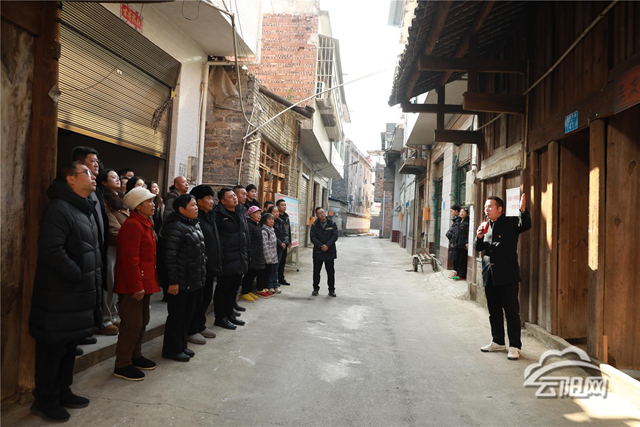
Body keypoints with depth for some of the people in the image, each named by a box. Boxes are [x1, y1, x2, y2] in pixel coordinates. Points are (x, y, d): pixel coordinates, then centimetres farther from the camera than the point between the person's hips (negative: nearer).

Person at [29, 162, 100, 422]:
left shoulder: (86, 210, 15)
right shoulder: (58, 208, -16)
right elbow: (52, 252, -25)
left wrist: (94, 280, 10)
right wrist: (80, 276, -18)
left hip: (80, 296, 9)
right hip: (59, 297, -9)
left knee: (70, 346, 19)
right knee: (53, 349, 4)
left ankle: (63, 392, 34)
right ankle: (44, 401, 19)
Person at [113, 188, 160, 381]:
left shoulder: (145, 225, 15)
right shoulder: (132, 226, -18)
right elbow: (130, 259, -23)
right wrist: (137, 286, -23)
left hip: (144, 283, 10)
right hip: (133, 286, -10)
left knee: (142, 322, 19)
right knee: (132, 325, -3)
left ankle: (135, 356, 33)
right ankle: (122, 366, 9)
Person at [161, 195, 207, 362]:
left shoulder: (194, 224, 12)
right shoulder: (175, 227, -18)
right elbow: (169, 257, -21)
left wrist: (201, 275, 19)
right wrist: (172, 282, -22)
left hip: (193, 280, 9)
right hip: (180, 282, -9)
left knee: (188, 313, 18)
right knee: (177, 315, 3)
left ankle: (182, 346, 32)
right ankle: (172, 349, 18)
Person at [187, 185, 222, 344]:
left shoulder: (210, 217, 14)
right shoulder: (195, 219, -16)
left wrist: (217, 263, 16)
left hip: (210, 266, 9)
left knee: (206, 298, 18)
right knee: (197, 299, 1)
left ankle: (200, 326, 31)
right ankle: (192, 330, 14)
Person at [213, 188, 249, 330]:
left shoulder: (239, 214, 15)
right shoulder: (219, 215, -13)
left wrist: (246, 255, 18)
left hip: (239, 259, 8)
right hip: (227, 260, -8)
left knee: (234, 288, 17)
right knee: (223, 288, 2)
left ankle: (229, 314, 30)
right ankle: (220, 318, 13)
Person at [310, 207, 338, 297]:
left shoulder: (332, 224, 2)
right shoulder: (314, 226, 2)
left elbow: (335, 236, -5)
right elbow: (313, 238, -5)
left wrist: (327, 245, -17)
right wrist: (321, 246, -18)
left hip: (330, 252, 0)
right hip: (318, 252, 0)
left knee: (331, 272, 6)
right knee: (316, 272, 7)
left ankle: (331, 290, 16)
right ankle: (315, 289, 20)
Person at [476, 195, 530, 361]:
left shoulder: (511, 222, -3)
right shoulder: (486, 225, 14)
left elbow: (526, 226, -22)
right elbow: (479, 248, 16)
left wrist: (523, 210, -38)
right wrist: (479, 237, -4)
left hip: (507, 276, -6)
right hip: (490, 276, 7)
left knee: (512, 312, -1)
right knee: (494, 311, 15)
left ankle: (515, 346, 8)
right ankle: (498, 342, 28)